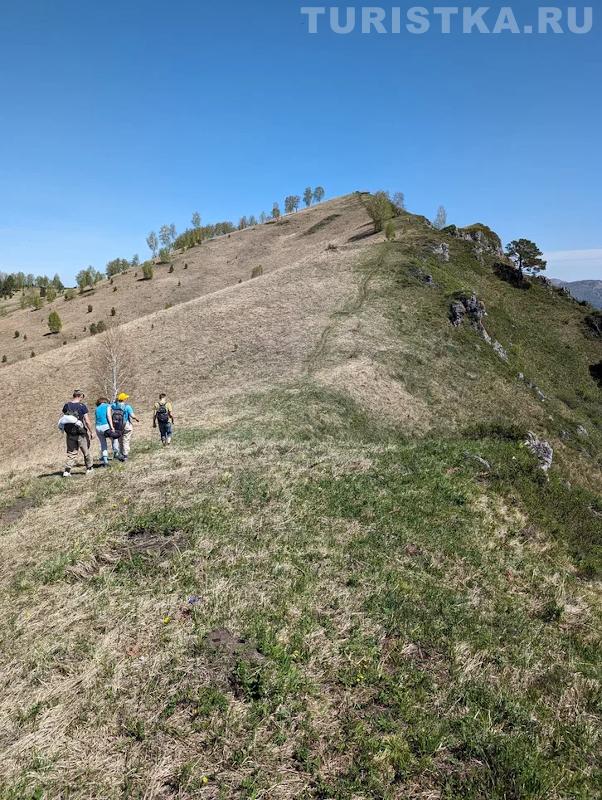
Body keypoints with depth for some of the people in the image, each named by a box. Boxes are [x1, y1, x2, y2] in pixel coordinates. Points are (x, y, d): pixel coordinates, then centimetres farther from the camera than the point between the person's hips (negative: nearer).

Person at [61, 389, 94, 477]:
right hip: (81, 433, -4)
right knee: (86, 452, 12)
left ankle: (67, 471, 0)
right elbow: (87, 421, -13)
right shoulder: (82, 406, -11)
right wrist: (91, 432, -3)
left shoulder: (66, 406, 2)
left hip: (70, 433, 4)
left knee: (71, 453, 11)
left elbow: (63, 420, 7)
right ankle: (89, 469, 23)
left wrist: (66, 430, 17)